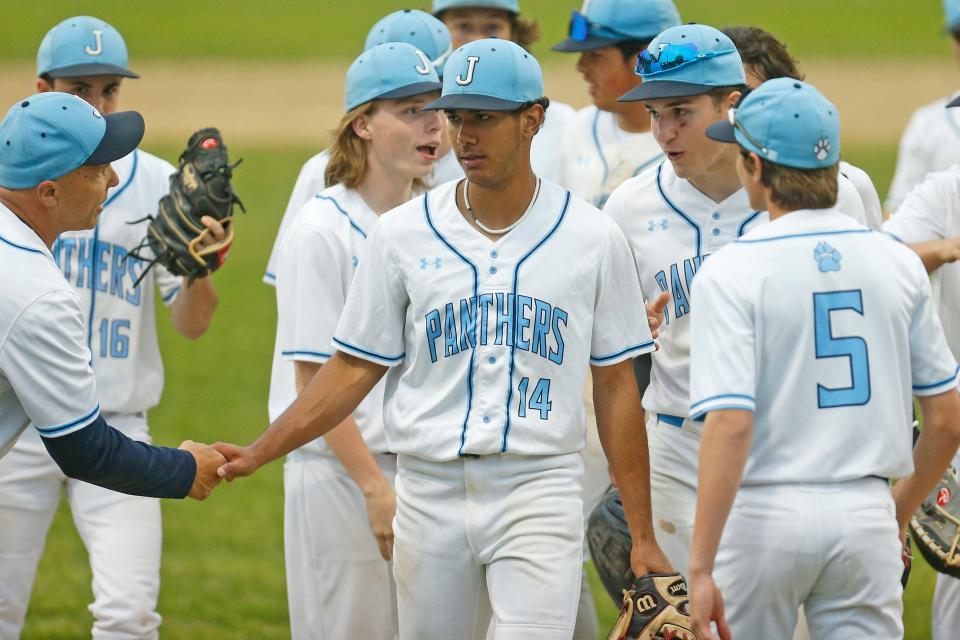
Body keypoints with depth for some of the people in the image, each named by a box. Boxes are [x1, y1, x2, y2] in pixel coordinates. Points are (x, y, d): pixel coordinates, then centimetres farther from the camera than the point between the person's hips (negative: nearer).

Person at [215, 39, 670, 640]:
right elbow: (356, 368, 8)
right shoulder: (403, 234, 4)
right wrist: (258, 452, -4)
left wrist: (643, 537, 3)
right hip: (430, 494, 2)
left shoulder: (593, 239, 2)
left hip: (539, 494, -2)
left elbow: (616, 387, 5)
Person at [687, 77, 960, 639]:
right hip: (865, 510, 3)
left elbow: (731, 424, -18)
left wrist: (701, 569, -18)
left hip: (765, 512, -3)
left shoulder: (732, 271, -9)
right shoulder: (898, 263, 5)